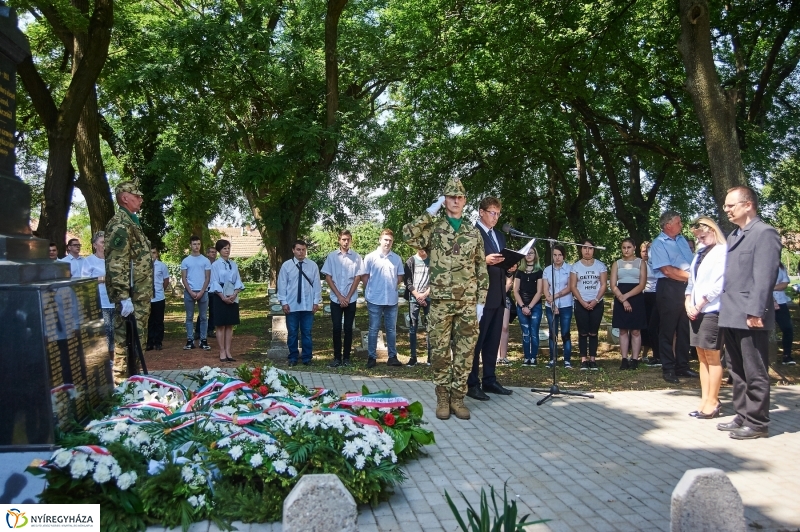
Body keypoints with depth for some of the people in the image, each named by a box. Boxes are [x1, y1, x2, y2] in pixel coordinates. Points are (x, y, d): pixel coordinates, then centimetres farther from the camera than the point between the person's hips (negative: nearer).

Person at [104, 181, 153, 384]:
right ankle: (121, 381, 0)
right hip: (130, 296, -10)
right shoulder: (120, 224, -14)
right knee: (125, 338, -5)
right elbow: (116, 265, -22)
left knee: (137, 337, 16)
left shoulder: (132, 222, 18)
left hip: (140, 295, 10)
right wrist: (124, 297, -26)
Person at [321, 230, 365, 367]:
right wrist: (339, 296, -6)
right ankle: (337, 357, 9)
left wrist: (348, 297, -6)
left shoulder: (357, 257, 0)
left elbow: (357, 278, -1)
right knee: (336, 328, 1)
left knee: (348, 328, 5)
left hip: (351, 299, 0)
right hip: (335, 299, 0)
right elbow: (328, 277, 0)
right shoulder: (332, 256, 1)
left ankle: (346, 357, 13)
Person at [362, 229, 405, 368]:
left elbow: (400, 277, 12)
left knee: (391, 330, 10)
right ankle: (372, 357, 12)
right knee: (373, 329, 5)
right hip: (375, 299, -2)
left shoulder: (397, 258, 4)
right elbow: (364, 277, 1)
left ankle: (392, 357, 18)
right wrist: (370, 291, 2)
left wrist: (392, 287, 5)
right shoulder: (370, 257, -3)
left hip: (392, 299, 3)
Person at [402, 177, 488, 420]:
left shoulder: (473, 233, 11)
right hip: (441, 302, -2)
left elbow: (481, 270, 10)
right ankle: (442, 398, 15)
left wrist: (480, 302, 3)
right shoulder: (434, 228, 4)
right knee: (440, 352, 3)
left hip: (468, 303, 2)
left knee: (465, 353, 5)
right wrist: (430, 212, -9)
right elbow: (408, 235, -16)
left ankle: (458, 398, 16)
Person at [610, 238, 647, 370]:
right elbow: (613, 286, 2)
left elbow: (642, 285, -6)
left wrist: (626, 296, -14)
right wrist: (623, 300, -11)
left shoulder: (641, 263, 5)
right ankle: (624, 359, 6)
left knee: (635, 330, 0)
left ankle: (635, 359, 4)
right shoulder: (617, 264, 10)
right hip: (620, 301, 2)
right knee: (623, 330, 3)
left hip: (636, 299, -2)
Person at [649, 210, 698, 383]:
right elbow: (667, 270, -15)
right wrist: (691, 276, -11)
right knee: (667, 330, 0)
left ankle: (682, 366, 20)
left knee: (684, 329, 11)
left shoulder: (681, 240, 16)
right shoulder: (658, 244, -7)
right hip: (669, 288, -7)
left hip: (686, 286, 7)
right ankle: (668, 369, 7)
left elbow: (692, 262, 17)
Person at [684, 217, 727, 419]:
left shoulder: (722, 252, -8)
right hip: (696, 311, 8)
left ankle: (712, 402, 4)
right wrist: (688, 304, 4)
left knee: (712, 357, -2)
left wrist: (699, 305, -11)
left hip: (711, 310, -8)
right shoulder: (700, 252, 18)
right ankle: (705, 400, 15)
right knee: (702, 357, 10)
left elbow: (718, 284, -14)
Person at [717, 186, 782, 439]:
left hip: (750, 318, -9)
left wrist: (756, 312, -21)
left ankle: (757, 423, 9)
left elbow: (764, 276, -16)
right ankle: (743, 417, 25)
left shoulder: (764, 233, -9)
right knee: (738, 371, 15)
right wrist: (724, 308, 13)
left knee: (755, 373, 0)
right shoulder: (734, 236, 18)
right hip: (731, 317, 9)